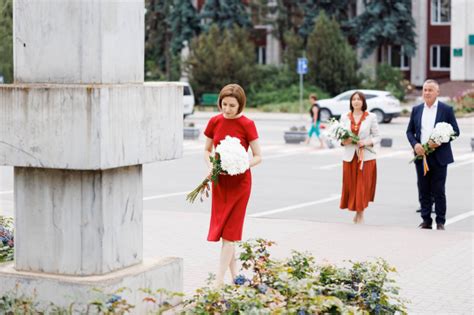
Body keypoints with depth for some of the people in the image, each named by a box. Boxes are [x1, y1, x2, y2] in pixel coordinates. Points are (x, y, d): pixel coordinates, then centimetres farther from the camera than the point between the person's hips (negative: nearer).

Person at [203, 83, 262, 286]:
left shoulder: (247, 125, -11)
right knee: (222, 227, 6)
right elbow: (207, 150, 10)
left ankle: (219, 280, -5)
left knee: (229, 230, -5)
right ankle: (234, 275, 17)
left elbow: (258, 156, -8)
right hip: (219, 181, 4)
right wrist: (210, 167, -9)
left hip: (239, 182, -4)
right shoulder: (214, 122, 0)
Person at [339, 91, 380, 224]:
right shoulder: (345, 117, 7)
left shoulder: (371, 117, 0)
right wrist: (344, 141, -11)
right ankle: (356, 211, 20)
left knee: (363, 185, -2)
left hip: (366, 156, -2)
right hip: (349, 156, 2)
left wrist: (367, 142, -16)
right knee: (350, 185, 2)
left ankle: (360, 213, 10)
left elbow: (377, 137, 2)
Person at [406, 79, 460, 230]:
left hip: (439, 157, -3)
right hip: (421, 156, 3)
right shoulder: (416, 110, 10)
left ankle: (440, 222, 8)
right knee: (423, 190, 7)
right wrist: (415, 144, -8)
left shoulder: (446, 110, -1)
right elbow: (409, 131, 12)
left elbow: (455, 131, -2)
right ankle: (426, 220, 15)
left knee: (439, 191, 0)